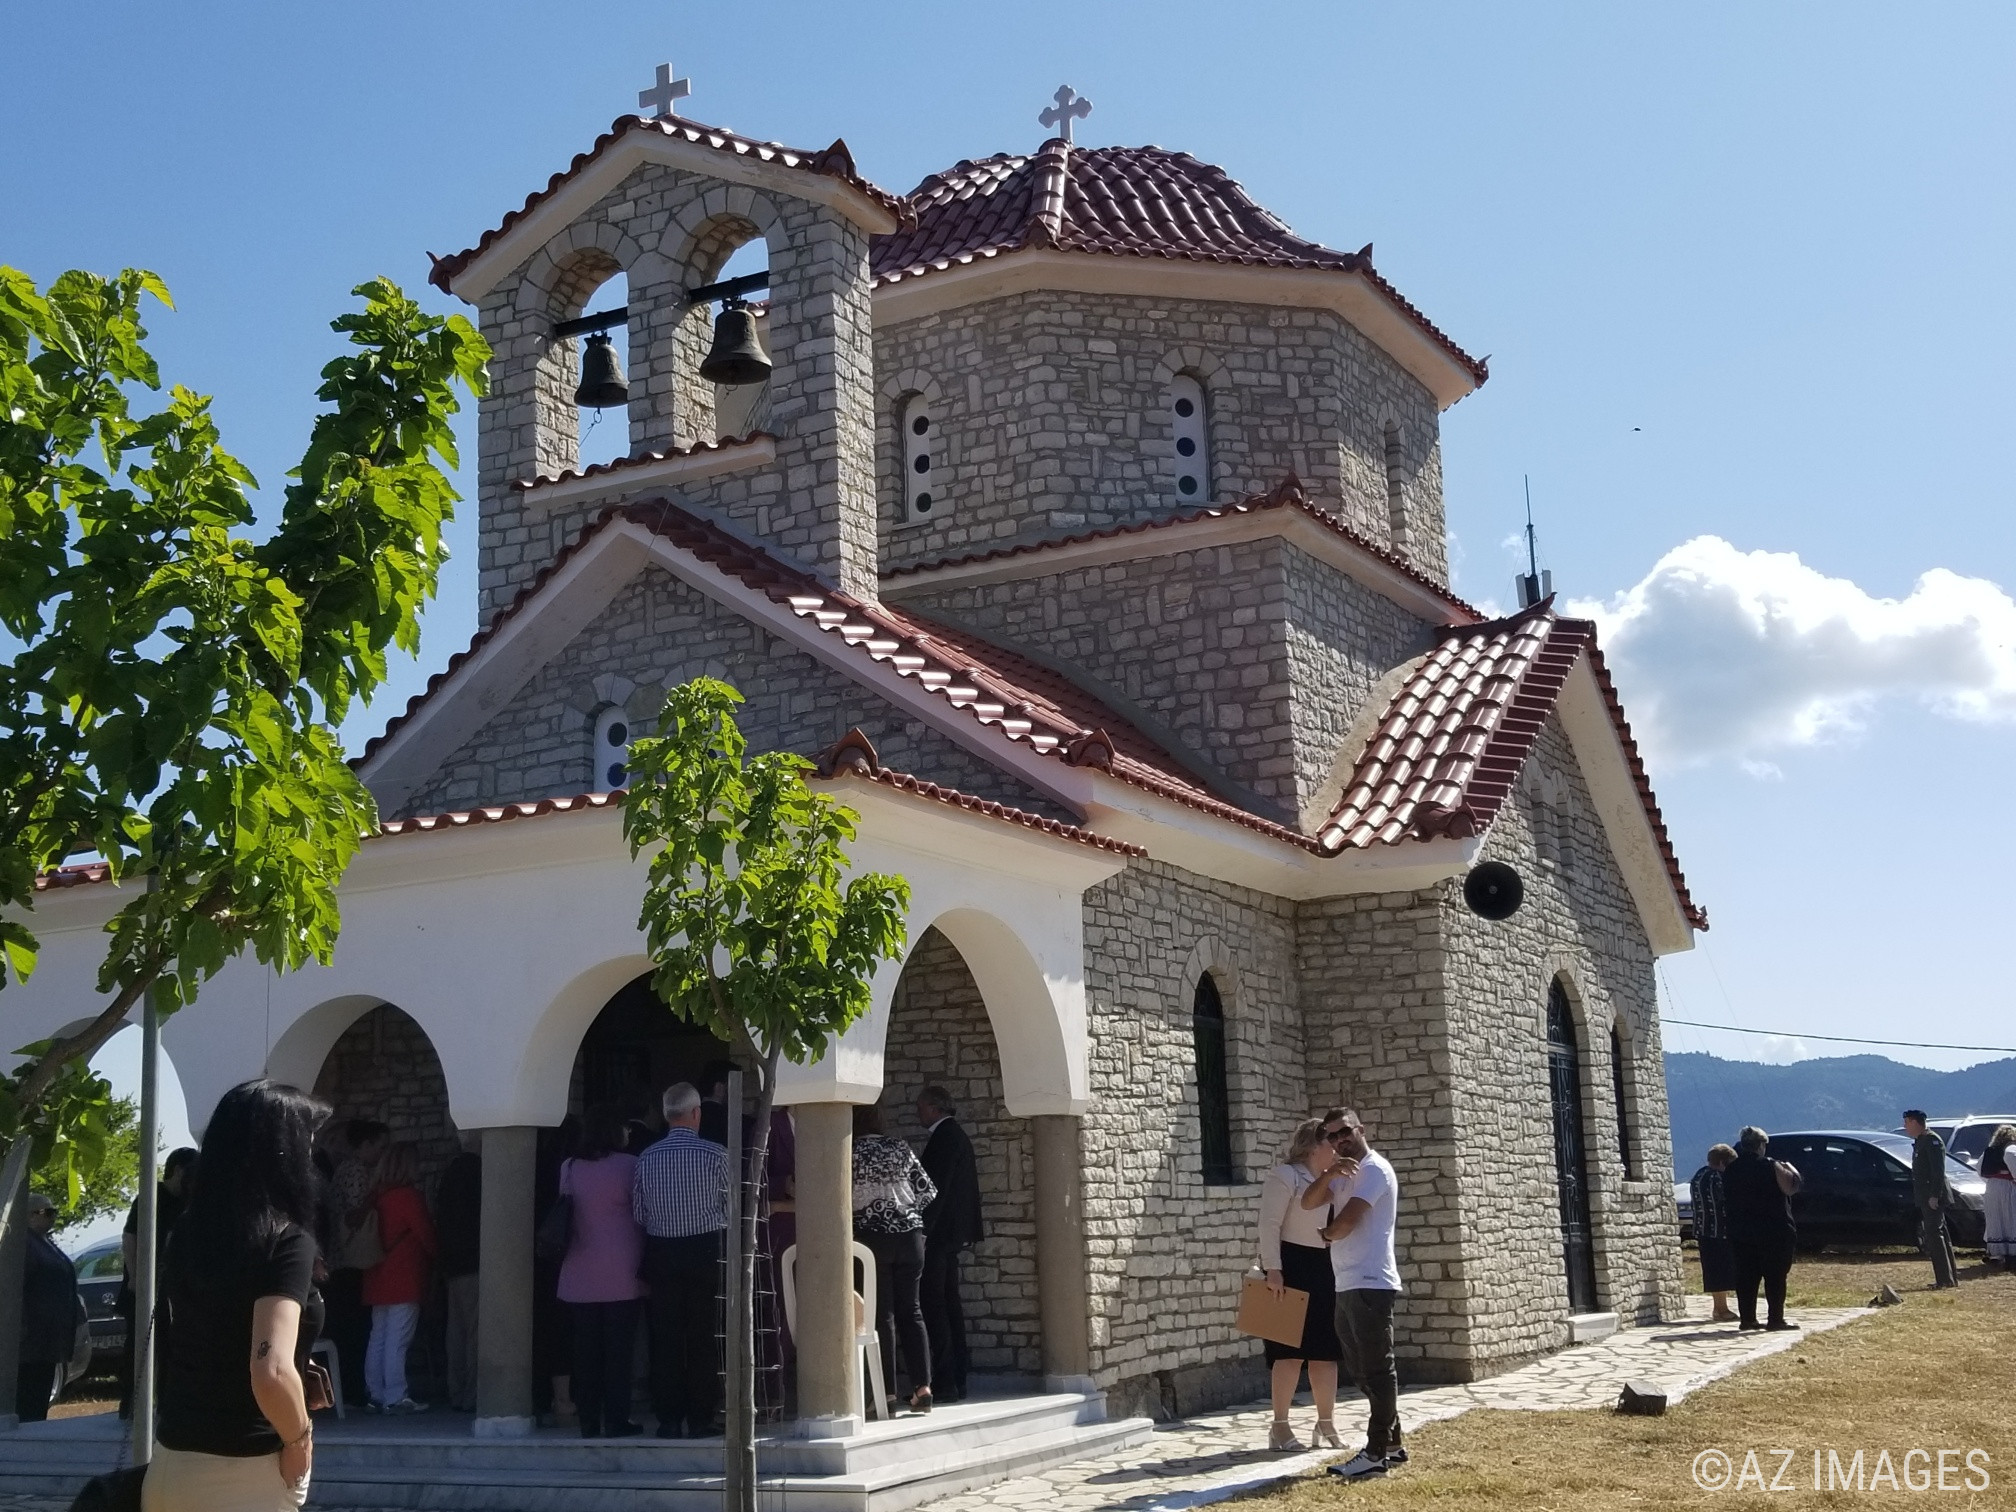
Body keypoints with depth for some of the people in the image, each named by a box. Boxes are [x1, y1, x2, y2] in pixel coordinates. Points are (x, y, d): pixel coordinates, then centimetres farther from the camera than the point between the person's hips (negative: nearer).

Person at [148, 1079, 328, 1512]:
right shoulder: (286, 1240, -17)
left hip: (169, 1465, 7)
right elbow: (272, 1372, -28)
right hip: (240, 1477, -7)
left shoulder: (187, 1230, 5)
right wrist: (299, 1439, -12)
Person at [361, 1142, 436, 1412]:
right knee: (397, 1340, -7)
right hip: (404, 1279, -8)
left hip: (378, 1277, 8)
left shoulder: (379, 1195, 9)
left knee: (378, 1338, 10)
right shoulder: (409, 1196, -12)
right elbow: (426, 1235, -8)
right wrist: (436, 1260, 10)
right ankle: (395, 1397, -7)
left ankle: (376, 1395, 13)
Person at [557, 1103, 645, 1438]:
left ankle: (589, 1421, 9)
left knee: (586, 1347, 7)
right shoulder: (630, 1166, -6)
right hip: (621, 1273, -3)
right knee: (619, 1345, 1)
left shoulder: (569, 1167, 4)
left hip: (580, 1273, 3)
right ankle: (616, 1420, 2)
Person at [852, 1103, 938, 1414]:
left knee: (882, 1313, 1)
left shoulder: (850, 1152, -4)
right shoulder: (901, 1149, 6)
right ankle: (922, 1386, -2)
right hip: (910, 1234, 3)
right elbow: (927, 1192, 6)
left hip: (871, 1236, -3)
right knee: (910, 1310, 7)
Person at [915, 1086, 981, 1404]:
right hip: (952, 1234, 10)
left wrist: (923, 1231, -21)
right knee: (949, 1304, 11)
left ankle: (943, 1383, -11)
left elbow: (937, 1186, -19)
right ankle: (956, 1381, 14)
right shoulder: (955, 1135, 18)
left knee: (934, 1306, -10)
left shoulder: (945, 1136, -12)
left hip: (938, 1234, -10)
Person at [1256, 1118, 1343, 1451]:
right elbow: (1270, 1225, -15)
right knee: (1292, 1349, -7)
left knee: (1326, 1350, 7)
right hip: (1292, 1267, -8)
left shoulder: (1330, 1180, 18)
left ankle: (1326, 1423, 15)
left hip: (1325, 1269, 8)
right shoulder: (1285, 1176, -7)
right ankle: (1280, 1426, -2)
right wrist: (1273, 1269, -23)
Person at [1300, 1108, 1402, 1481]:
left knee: (1377, 1369, -8)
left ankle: (1376, 1453, -8)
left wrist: (1327, 1234, 7)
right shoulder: (1345, 1173, 22)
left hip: (1370, 1283, -10)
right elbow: (1309, 1202, 9)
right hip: (1348, 1285, 10)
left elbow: (1346, 1221, -15)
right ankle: (1391, 1444, 21)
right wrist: (1330, 1174, -9)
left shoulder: (1373, 1169, -8)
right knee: (1364, 1370, 13)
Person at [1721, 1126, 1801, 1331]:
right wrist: (1790, 1170, 4)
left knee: (1746, 1277, 8)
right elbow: (1790, 1187, -12)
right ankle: (1775, 1319, -1)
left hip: (1740, 1234, 5)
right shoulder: (1770, 1167, -12)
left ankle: (1747, 1318, 9)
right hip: (1773, 1233, -5)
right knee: (1775, 1276, 0)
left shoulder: (1730, 1170, 7)